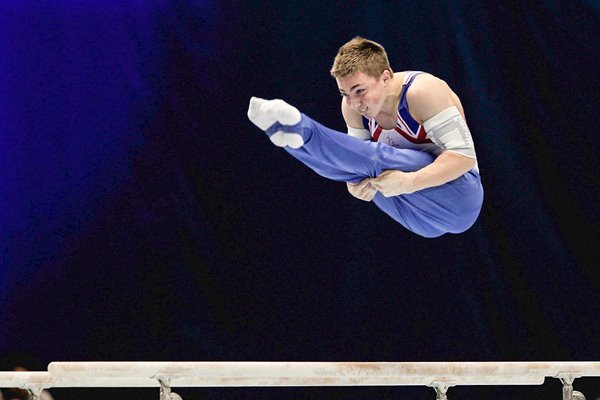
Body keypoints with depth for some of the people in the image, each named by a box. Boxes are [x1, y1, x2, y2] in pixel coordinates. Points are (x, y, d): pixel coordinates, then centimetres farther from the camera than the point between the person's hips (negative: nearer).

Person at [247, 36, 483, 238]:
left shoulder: (422, 92, -18)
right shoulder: (354, 105, 2)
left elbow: (465, 154, -23)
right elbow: (358, 160, 7)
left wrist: (409, 182, -34)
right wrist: (357, 186, -17)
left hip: (456, 195, -6)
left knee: (379, 158, -30)